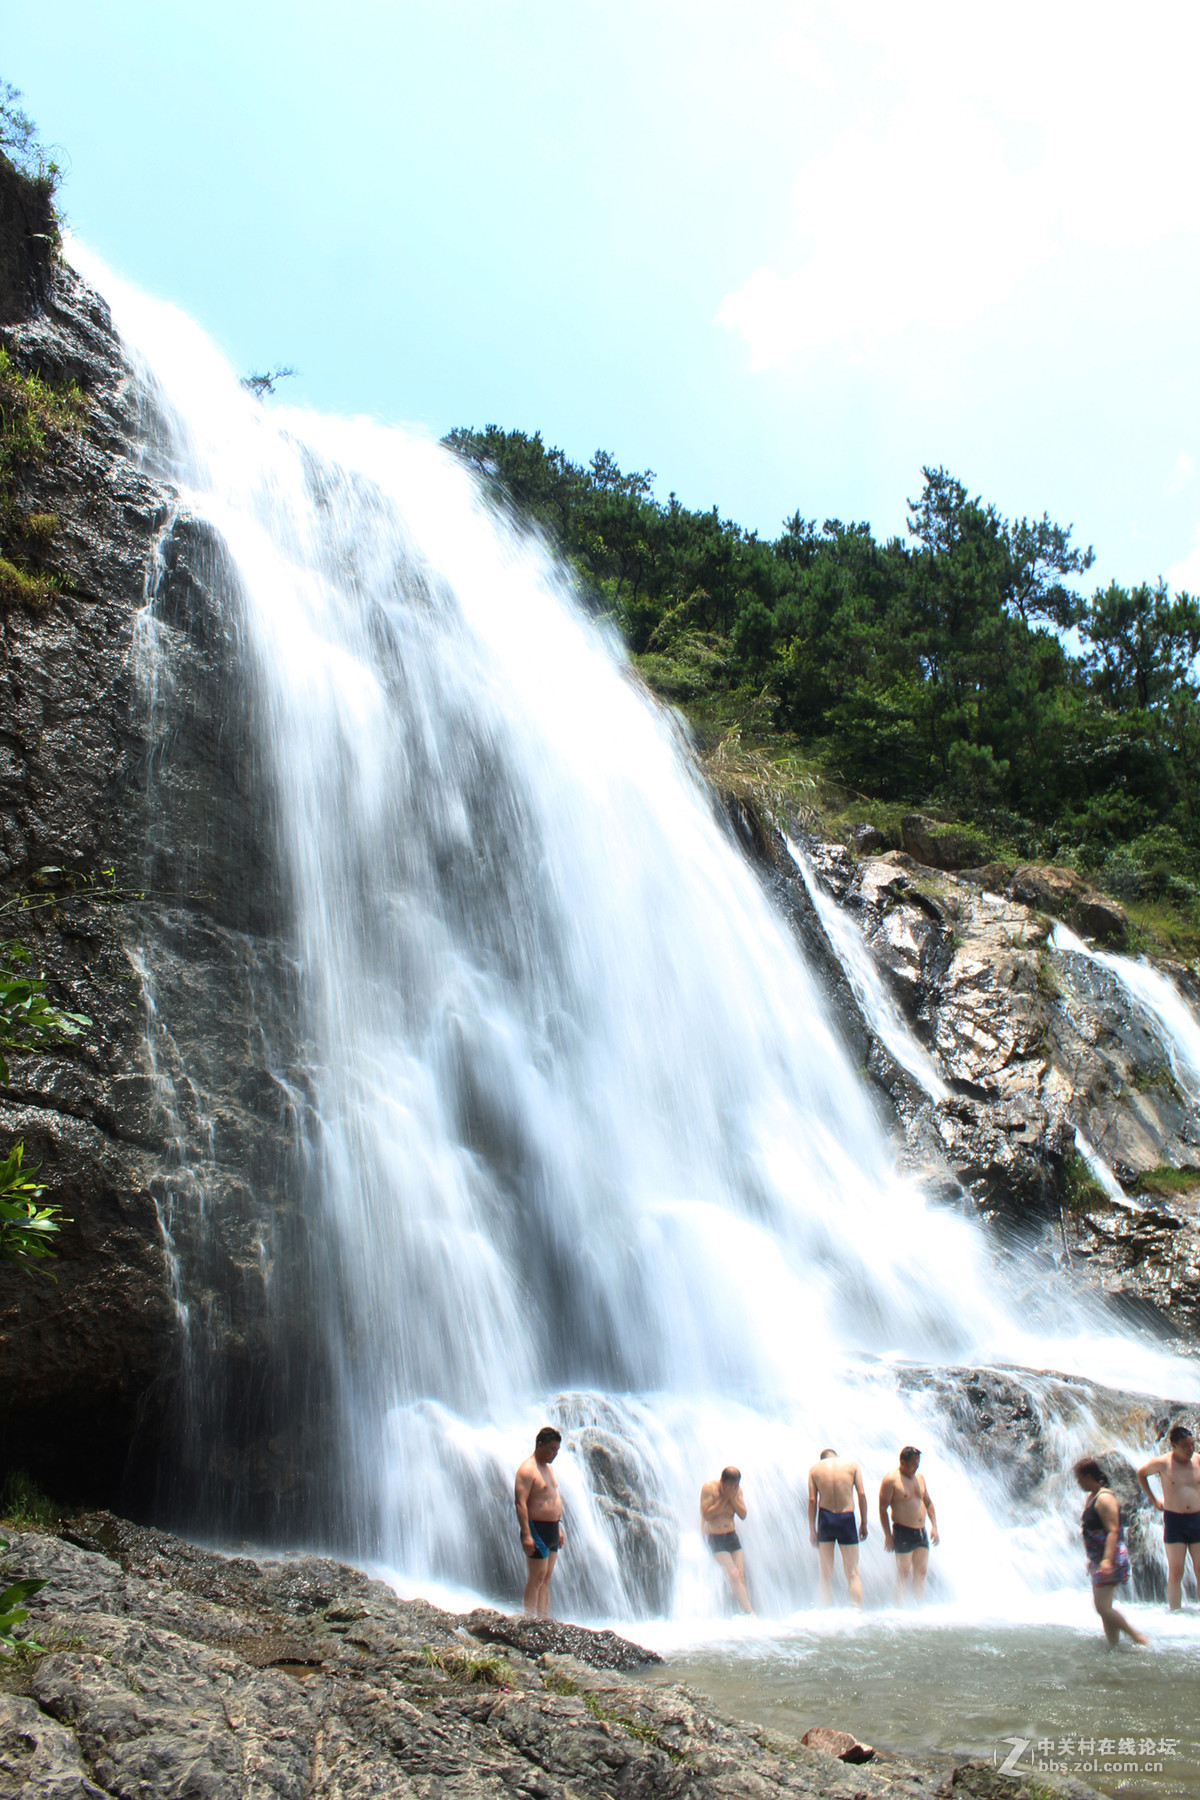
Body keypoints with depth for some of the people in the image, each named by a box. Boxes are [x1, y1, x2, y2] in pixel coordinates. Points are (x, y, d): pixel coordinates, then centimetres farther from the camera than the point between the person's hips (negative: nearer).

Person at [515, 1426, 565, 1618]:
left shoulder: (547, 1467, 16)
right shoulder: (527, 1469, -14)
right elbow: (521, 1503, -20)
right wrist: (526, 1535, -25)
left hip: (552, 1529, 9)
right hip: (537, 1529, -9)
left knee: (546, 1579, 11)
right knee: (536, 1579, -7)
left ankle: (544, 1621, 14)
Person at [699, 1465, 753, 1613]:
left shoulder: (737, 1490, 1)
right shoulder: (709, 1488, -14)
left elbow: (743, 1515, -1)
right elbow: (706, 1515, -18)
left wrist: (733, 1498, -15)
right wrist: (724, 1498, -20)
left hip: (732, 1535, 5)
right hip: (714, 1538, -5)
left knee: (741, 1575, 0)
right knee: (733, 1574, -14)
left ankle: (745, 1613, 6)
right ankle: (750, 1612, -11)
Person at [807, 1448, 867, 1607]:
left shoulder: (815, 1468, 6)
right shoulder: (852, 1464, 5)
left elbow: (812, 1500, 1)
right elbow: (862, 1494, -1)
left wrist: (812, 1529, 4)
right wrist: (864, 1523, 4)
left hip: (825, 1518, 1)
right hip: (847, 1518, -1)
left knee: (826, 1573, 12)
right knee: (853, 1572, 7)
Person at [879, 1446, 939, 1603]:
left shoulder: (919, 1477, 12)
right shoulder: (891, 1479, -10)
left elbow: (928, 1503, 21)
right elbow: (883, 1508, -10)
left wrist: (934, 1526, 12)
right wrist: (888, 1535, -13)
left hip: (921, 1532, 7)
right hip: (903, 1532, -7)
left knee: (921, 1572, 9)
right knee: (903, 1574, -2)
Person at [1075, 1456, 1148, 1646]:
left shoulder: (1104, 1499, -17)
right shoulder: (1091, 1497, 13)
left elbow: (1113, 1531, -25)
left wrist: (1107, 1560, -33)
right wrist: (1092, 1559, 26)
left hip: (1111, 1559, -10)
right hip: (1098, 1560, 10)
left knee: (1103, 1607, -11)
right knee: (1104, 1608, 11)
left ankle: (1137, 1636, -1)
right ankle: (1114, 1647, 15)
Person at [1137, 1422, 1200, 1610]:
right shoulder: (1162, 1463, -6)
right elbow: (1141, 1474, 12)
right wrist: (1153, 1499, 11)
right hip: (1174, 1521, -2)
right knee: (1175, 1573, 1)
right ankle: (1175, 1614, 6)